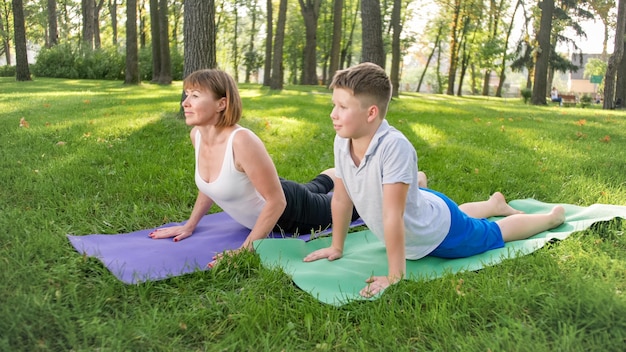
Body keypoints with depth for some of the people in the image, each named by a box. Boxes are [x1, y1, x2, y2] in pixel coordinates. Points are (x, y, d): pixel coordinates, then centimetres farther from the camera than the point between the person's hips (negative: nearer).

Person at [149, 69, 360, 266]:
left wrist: (245, 249, -34)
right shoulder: (196, 135, -17)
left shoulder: (242, 141, -41)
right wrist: (190, 225, 3)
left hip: (289, 211, -7)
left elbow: (277, 201, -35)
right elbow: (211, 184, 2)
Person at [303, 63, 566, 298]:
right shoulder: (342, 142, -21)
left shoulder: (394, 146, -42)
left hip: (439, 232, -6)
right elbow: (341, 198, -10)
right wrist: (336, 247, -2)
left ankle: (553, 216, 46)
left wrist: (395, 277, -37)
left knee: (496, 234, 20)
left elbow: (392, 215, -41)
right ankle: (495, 203, 65)